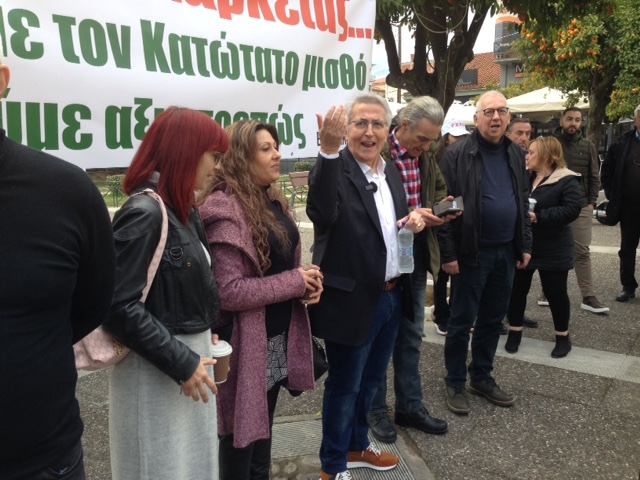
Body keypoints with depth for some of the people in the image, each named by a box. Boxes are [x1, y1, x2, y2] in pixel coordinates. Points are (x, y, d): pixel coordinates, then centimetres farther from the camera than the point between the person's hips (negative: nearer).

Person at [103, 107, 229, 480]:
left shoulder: (184, 210, 8)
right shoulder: (144, 213, -19)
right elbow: (119, 307, -23)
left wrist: (204, 336, 4)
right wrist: (180, 363, -20)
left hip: (190, 357, 8)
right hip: (156, 372, -8)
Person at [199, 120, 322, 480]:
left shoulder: (273, 201, 8)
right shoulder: (225, 209, -20)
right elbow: (228, 291, -25)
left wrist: (307, 281, -3)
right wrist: (294, 284, -19)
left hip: (280, 336, 8)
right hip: (248, 343, -8)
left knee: (263, 428, 23)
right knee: (242, 435, 10)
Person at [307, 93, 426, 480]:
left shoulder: (392, 173, 9)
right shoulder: (335, 169, -15)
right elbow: (322, 214, -35)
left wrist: (414, 222, -2)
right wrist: (328, 149, -43)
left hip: (392, 296, 8)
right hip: (353, 300, -7)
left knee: (371, 379, 23)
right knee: (345, 385, 9)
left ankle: (357, 446, 45)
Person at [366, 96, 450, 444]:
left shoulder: (425, 155, 5)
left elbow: (439, 188, 19)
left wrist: (443, 205, -2)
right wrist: (410, 215, -27)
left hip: (416, 257, 7)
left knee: (411, 336, 16)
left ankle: (410, 406, 32)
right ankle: (375, 410, 26)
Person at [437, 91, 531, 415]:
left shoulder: (515, 154, 9)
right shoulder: (457, 155, -10)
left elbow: (523, 203, 15)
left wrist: (525, 246, 10)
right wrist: (448, 253, -15)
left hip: (506, 253, 6)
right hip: (471, 254, -6)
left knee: (493, 320, 16)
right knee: (461, 322, 5)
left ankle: (482, 378, 32)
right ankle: (455, 384, 21)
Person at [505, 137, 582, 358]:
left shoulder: (567, 180, -11)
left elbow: (571, 210, -21)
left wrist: (538, 217, -25)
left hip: (552, 250, -5)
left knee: (555, 292, 6)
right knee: (516, 290, 9)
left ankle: (562, 337, 24)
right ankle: (515, 332, 26)